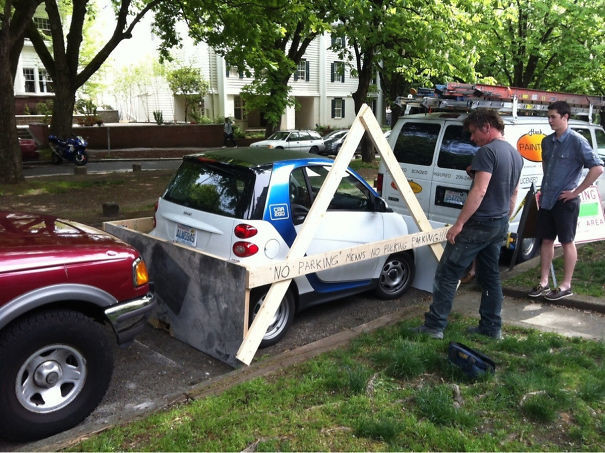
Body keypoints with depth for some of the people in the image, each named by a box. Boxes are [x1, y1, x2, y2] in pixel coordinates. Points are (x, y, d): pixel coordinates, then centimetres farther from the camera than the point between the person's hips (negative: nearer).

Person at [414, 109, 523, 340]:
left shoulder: (487, 152, -15)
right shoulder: (515, 154, 14)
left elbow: (479, 192, -23)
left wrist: (459, 223, -22)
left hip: (478, 225, -9)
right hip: (500, 226, 9)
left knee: (447, 274, -3)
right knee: (490, 276, 16)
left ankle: (435, 325, 0)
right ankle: (492, 327, 22)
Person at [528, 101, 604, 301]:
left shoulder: (576, 141, -11)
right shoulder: (547, 141, 9)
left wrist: (576, 191, -15)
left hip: (565, 201, -6)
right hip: (546, 200, 7)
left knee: (567, 242, 3)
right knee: (546, 240, 11)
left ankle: (566, 286, 13)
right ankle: (543, 283, 20)